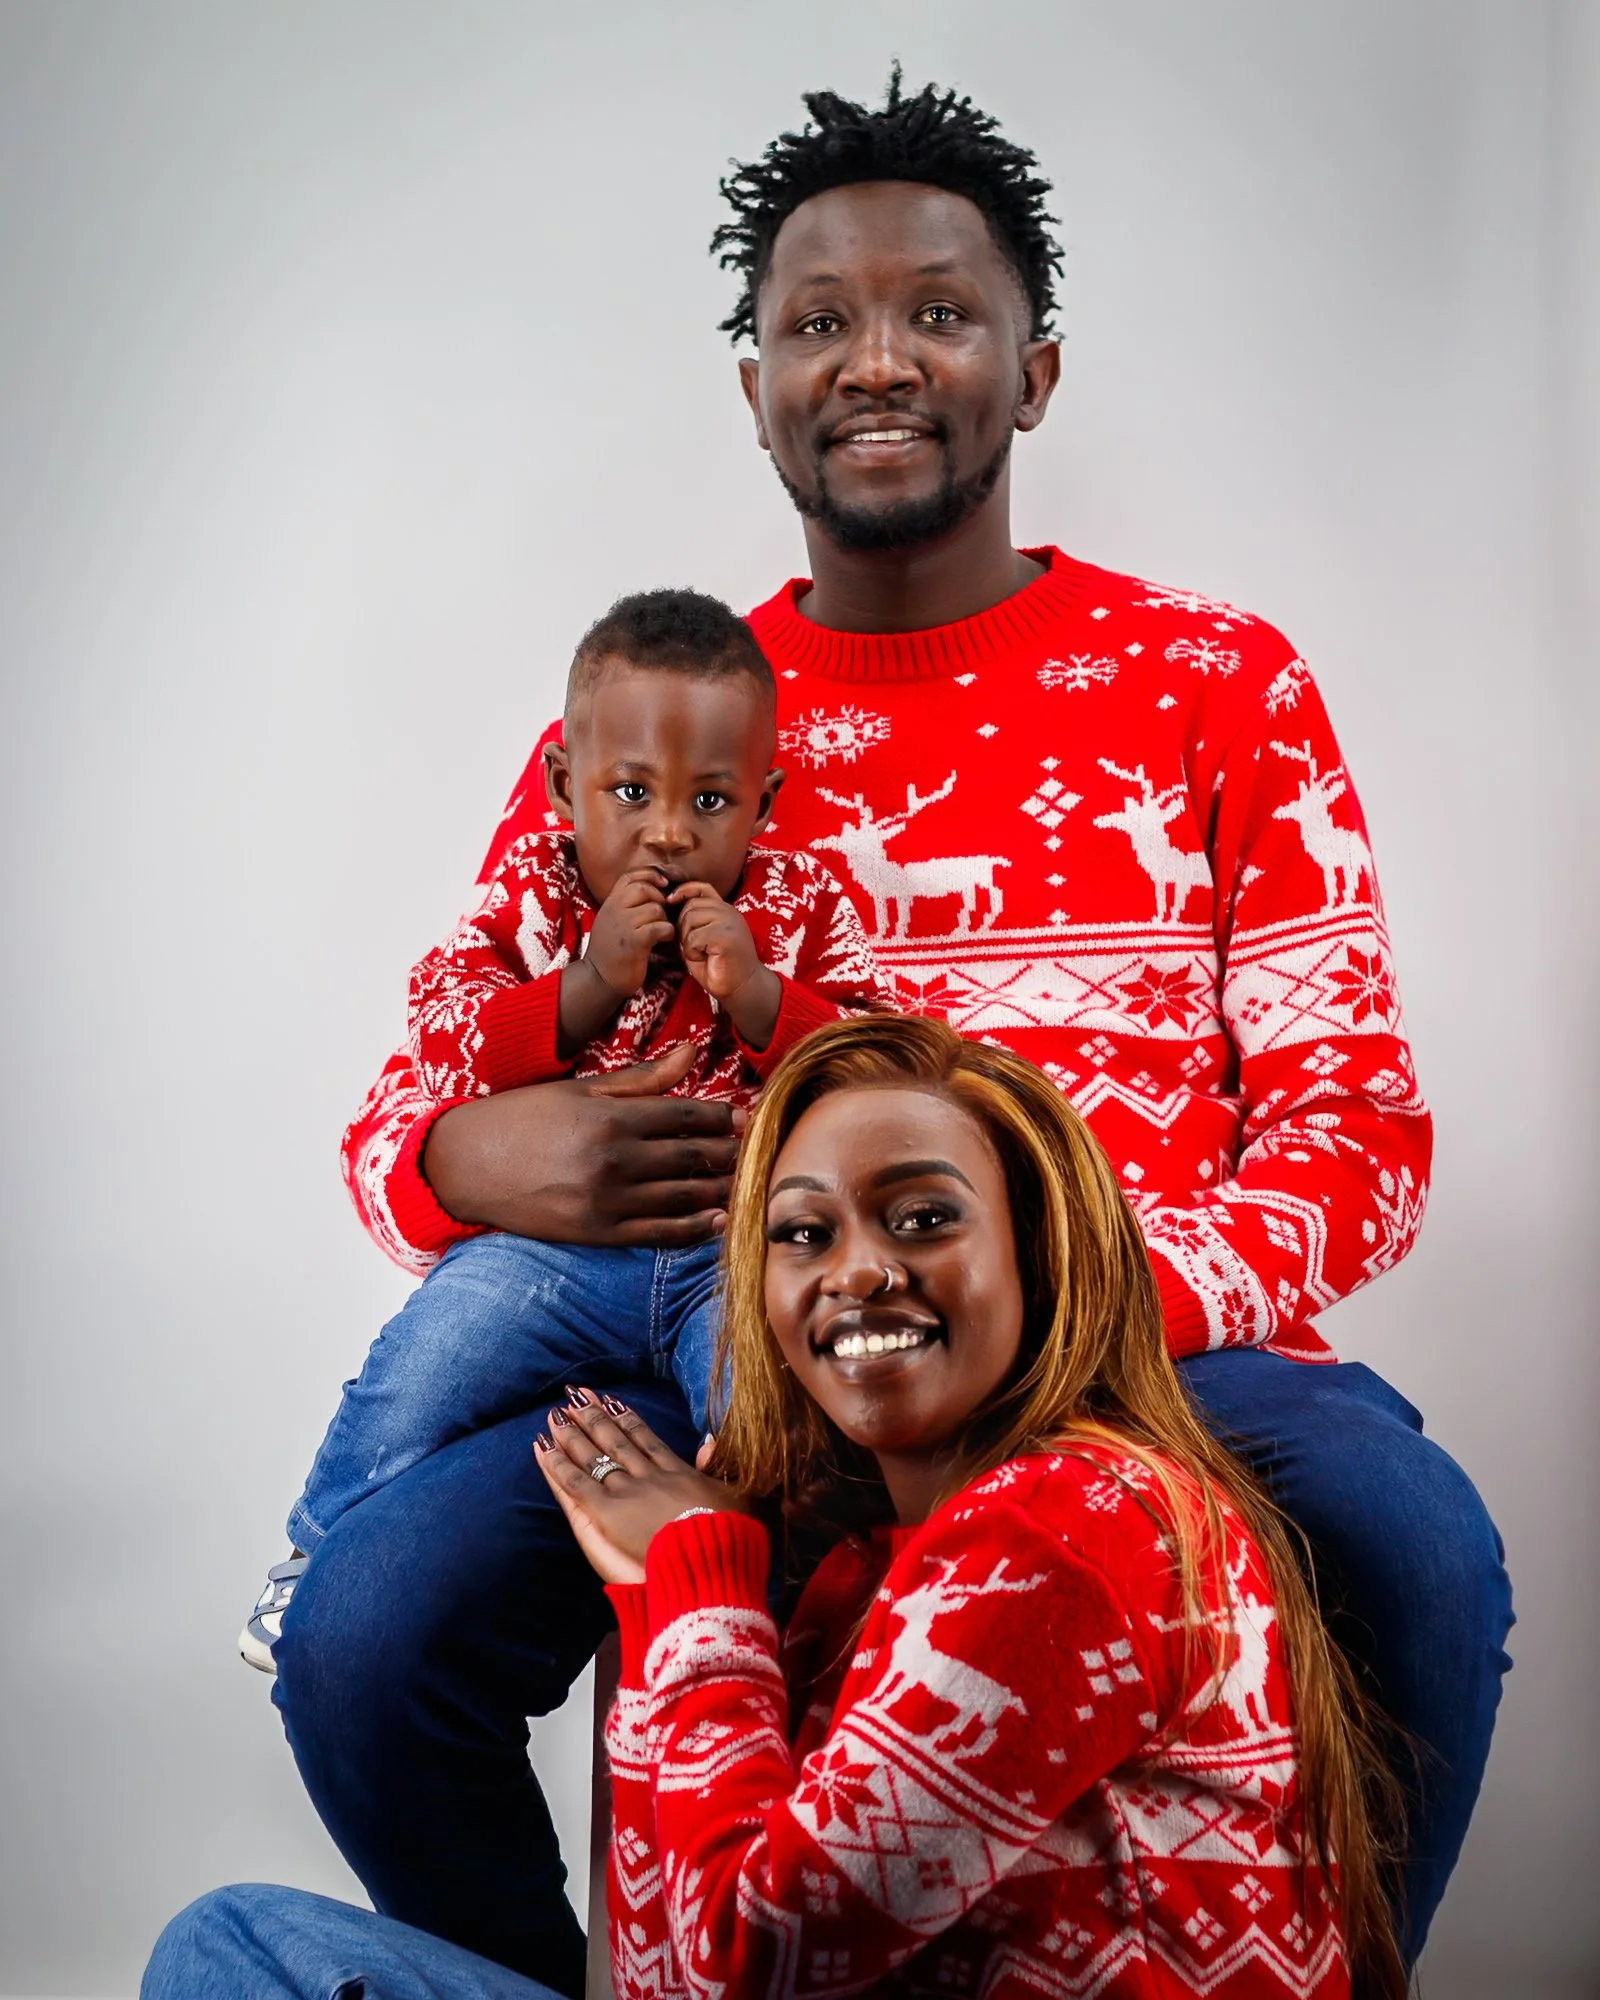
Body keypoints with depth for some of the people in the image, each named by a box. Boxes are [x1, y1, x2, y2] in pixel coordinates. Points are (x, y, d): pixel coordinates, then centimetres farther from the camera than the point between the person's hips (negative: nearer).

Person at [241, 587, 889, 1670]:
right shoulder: (532, 895, 8)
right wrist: (592, 983, -13)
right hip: (552, 1238, 1)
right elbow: (445, 1044, -2)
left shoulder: (803, 903, 9)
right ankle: (323, 1556, 13)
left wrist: (755, 993, -14)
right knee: (425, 1360, -17)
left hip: (738, 1245, 0)